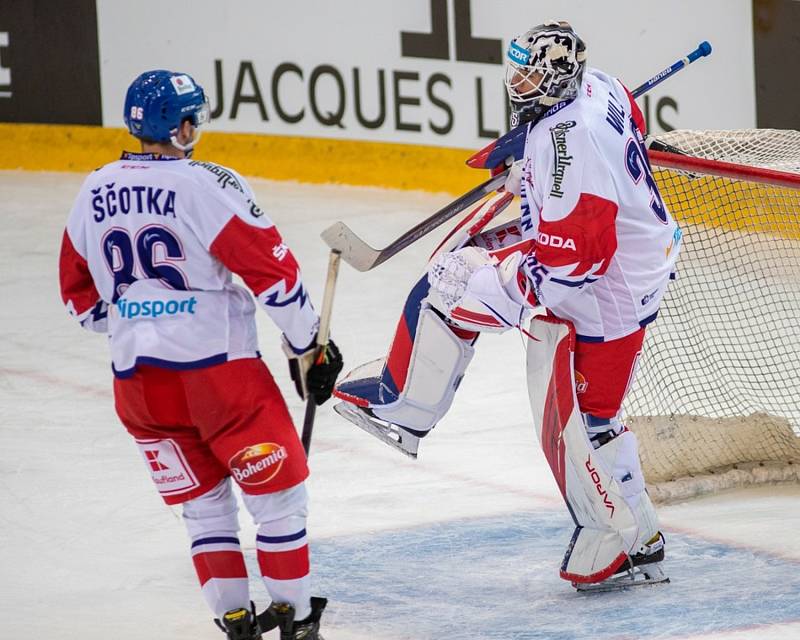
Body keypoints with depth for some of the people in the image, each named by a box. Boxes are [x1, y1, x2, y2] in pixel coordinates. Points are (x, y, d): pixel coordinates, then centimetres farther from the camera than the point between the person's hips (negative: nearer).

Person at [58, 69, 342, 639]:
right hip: (215, 367, -6)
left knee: (203, 500, 18)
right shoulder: (204, 184, -12)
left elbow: (79, 291, 18)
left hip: (136, 378, 6)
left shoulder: (97, 191, 7)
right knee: (277, 493, 8)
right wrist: (306, 345, -2)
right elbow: (271, 269, -13)